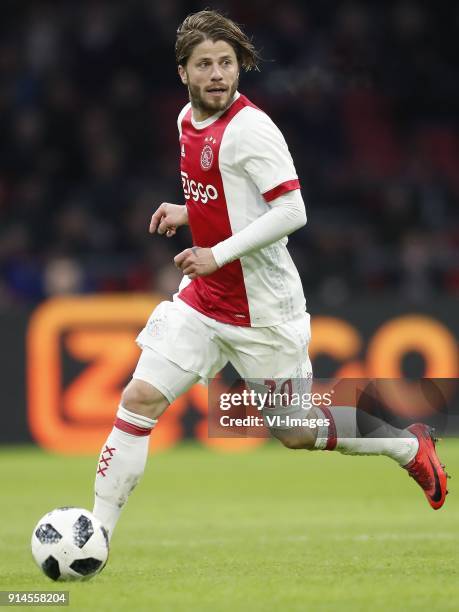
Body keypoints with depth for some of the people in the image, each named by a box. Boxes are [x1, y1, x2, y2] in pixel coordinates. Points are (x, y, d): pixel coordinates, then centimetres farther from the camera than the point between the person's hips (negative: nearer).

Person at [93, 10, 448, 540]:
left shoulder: (249, 127, -19)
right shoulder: (188, 120, 6)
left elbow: (291, 212, -24)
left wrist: (217, 255, -24)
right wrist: (187, 213, 8)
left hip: (262, 309, -7)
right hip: (203, 299, 7)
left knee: (296, 432, 7)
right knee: (141, 397, -7)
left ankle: (409, 445, 31)